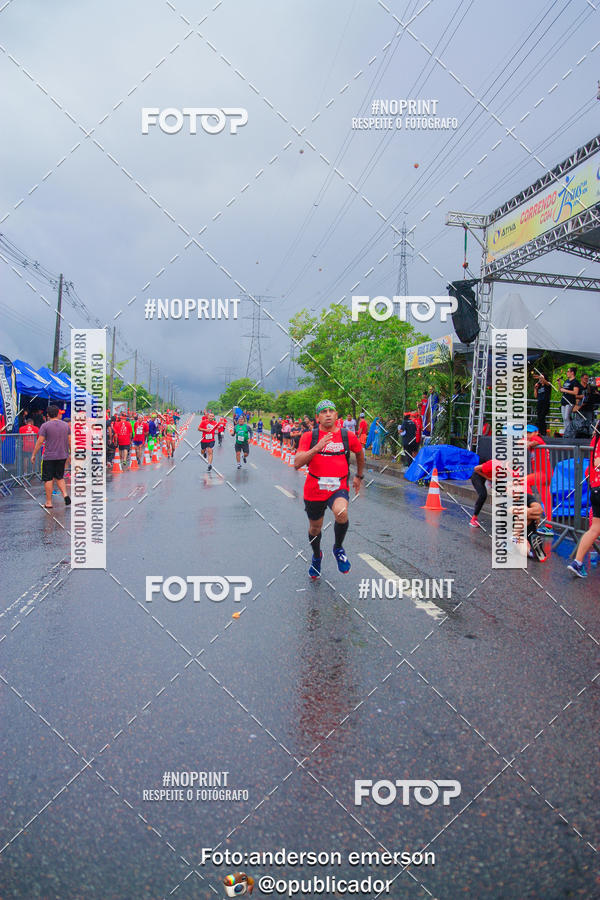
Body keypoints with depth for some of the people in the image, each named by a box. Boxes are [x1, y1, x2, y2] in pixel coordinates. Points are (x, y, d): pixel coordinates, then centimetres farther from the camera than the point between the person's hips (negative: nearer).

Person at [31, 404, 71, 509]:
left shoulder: (45, 426, -7)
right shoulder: (66, 425, 5)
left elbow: (40, 442, -9)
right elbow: (70, 441, 8)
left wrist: (34, 455, -1)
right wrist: (71, 454, 19)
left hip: (49, 457, -4)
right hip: (62, 456, 4)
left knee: (48, 479, 3)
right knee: (59, 477, 19)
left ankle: (48, 502, 6)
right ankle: (65, 494, -1)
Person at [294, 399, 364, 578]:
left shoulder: (348, 436, -1)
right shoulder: (309, 436, -5)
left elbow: (360, 454, 20)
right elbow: (297, 463, -17)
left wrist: (359, 476, 29)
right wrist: (317, 447, -28)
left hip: (339, 488, -1)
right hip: (314, 489, 1)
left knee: (341, 513, -32)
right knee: (315, 528, 16)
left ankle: (338, 548, -3)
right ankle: (316, 556, 50)